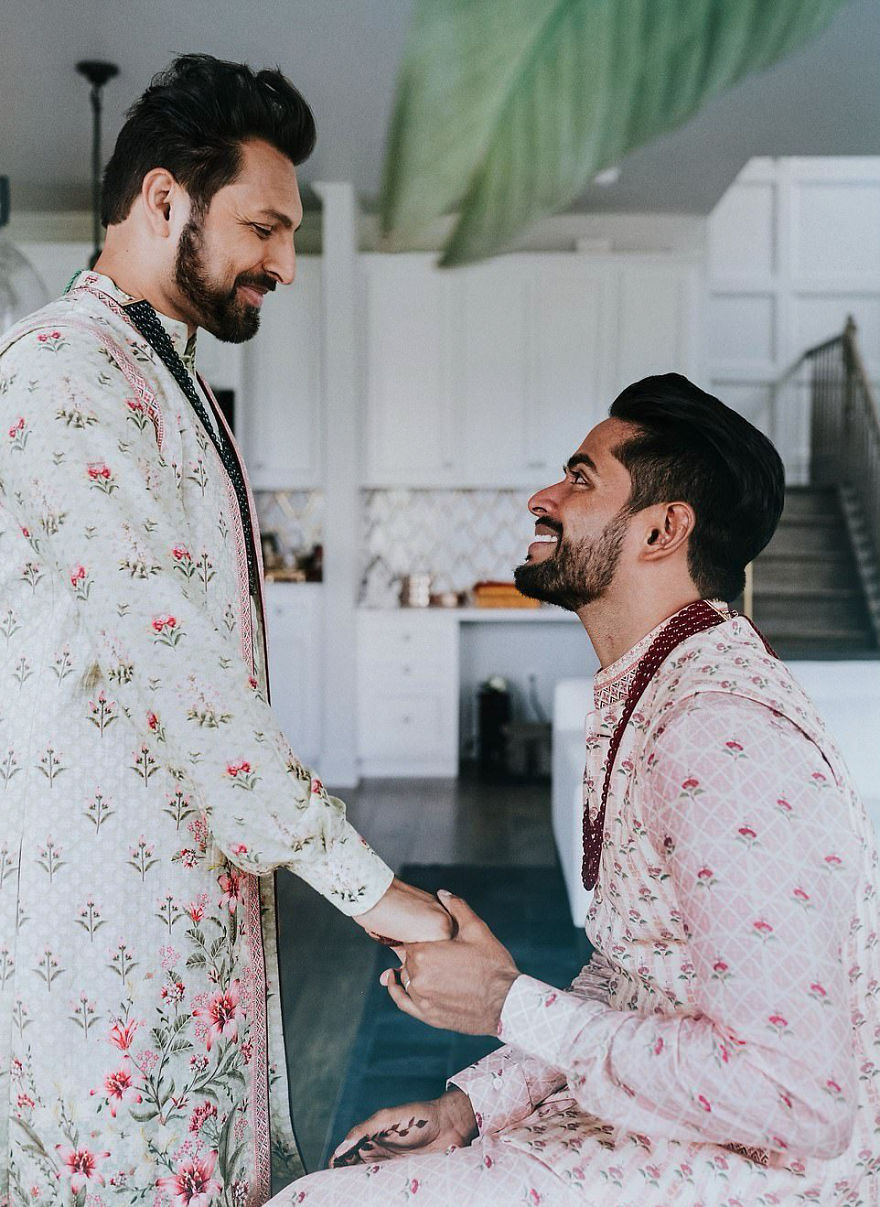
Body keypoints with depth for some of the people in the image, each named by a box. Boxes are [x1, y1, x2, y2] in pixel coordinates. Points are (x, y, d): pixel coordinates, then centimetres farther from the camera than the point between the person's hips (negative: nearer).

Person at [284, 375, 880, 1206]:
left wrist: (510, 1005, -20)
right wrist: (470, 1104, 4)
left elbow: (796, 1102, -29)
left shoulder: (722, 741, -26)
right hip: (652, 1114, 9)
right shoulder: (642, 701, 8)